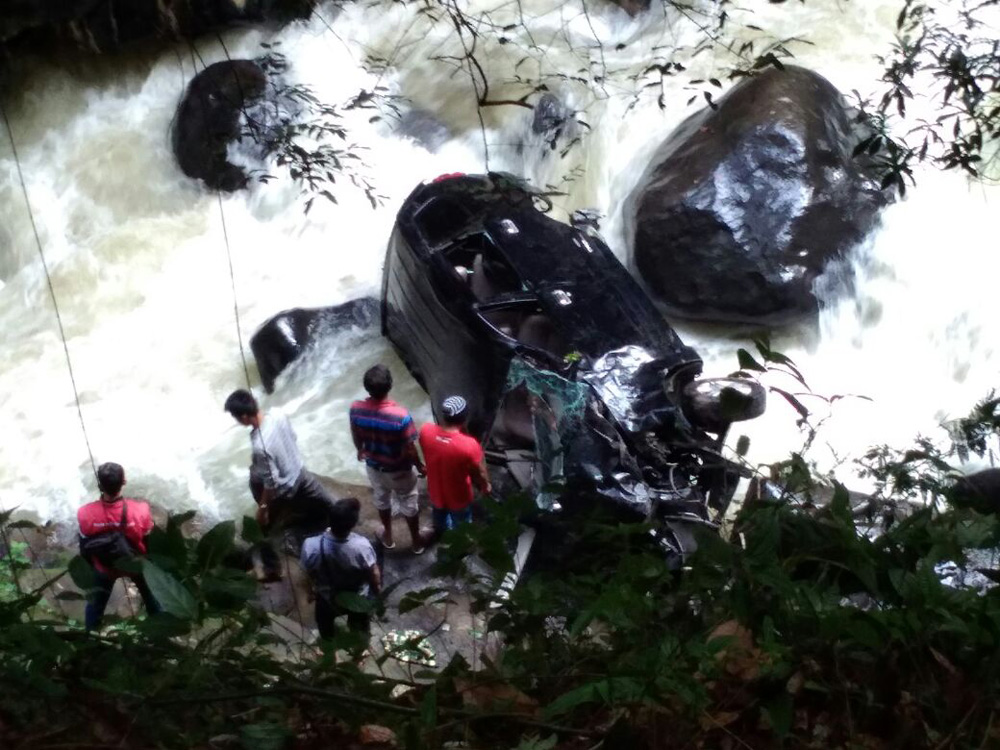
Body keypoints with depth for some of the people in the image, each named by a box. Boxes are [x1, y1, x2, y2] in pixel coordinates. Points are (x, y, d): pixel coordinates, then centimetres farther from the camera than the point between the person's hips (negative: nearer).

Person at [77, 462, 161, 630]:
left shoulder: (85, 514, -34)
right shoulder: (140, 510, -36)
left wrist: (92, 565, 9)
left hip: (105, 567, 1)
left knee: (96, 602, 30)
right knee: (152, 596, 30)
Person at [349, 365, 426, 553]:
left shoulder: (356, 410, -24)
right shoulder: (401, 416, -36)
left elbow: (356, 437, -4)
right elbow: (409, 450, -23)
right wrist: (420, 465, -2)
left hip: (374, 466, 3)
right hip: (400, 470, -3)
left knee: (381, 500, 31)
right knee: (408, 505, 23)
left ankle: (388, 536, 52)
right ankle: (416, 541, 44)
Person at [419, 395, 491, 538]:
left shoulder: (426, 431, -26)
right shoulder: (469, 445, -38)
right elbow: (479, 474, -20)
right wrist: (486, 487, 2)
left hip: (436, 492, 5)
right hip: (458, 499, -5)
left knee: (441, 521, 37)